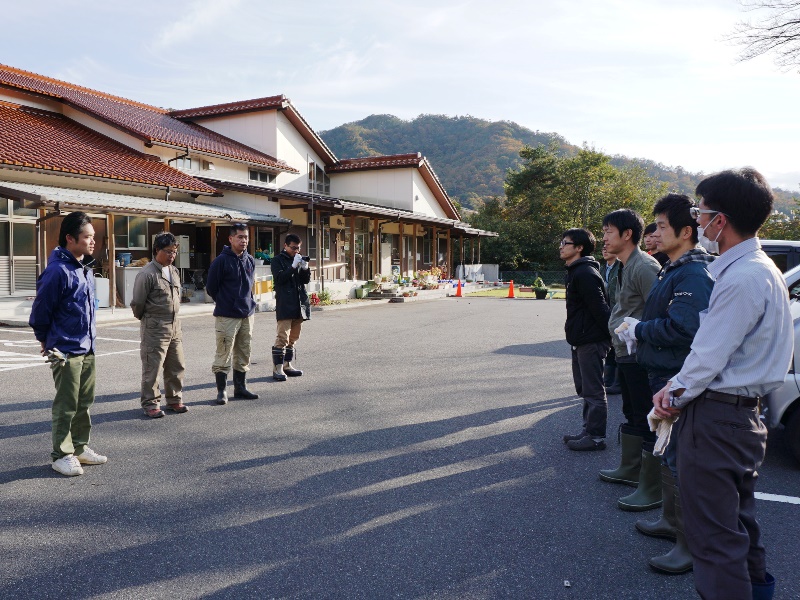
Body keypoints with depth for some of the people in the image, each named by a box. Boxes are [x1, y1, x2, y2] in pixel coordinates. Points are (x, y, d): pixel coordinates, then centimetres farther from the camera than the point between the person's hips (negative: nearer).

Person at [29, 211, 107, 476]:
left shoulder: (86, 268, 8)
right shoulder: (58, 271, -18)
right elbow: (40, 310, -13)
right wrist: (46, 341, 0)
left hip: (87, 348, 8)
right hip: (66, 352, -8)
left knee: (84, 402, 16)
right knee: (66, 406, 2)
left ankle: (80, 447, 29)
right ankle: (62, 455, 15)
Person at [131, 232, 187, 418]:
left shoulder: (174, 271, 10)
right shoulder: (147, 274, -13)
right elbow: (137, 303, -8)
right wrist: (145, 319, 6)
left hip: (174, 326, 7)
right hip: (155, 328, -7)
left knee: (177, 366, 13)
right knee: (152, 367, 0)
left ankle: (174, 399, 25)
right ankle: (150, 403, 12)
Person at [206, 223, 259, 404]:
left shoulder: (250, 261, 8)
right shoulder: (221, 261, -11)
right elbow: (211, 288, -4)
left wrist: (249, 303, 14)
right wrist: (225, 303, 5)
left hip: (247, 315, 6)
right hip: (227, 316, -6)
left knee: (243, 356, 13)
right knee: (223, 356, -1)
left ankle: (240, 388, 24)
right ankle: (221, 391, 9)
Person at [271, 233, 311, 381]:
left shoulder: (299, 259, 17)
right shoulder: (278, 260, 0)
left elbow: (306, 280, 12)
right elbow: (279, 278, -14)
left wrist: (305, 269, -8)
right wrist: (294, 266, -21)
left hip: (299, 304, 7)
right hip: (285, 304, -7)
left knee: (293, 337, 12)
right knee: (283, 337, -10)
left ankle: (287, 365, 21)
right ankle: (277, 368, -7)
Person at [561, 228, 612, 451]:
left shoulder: (585, 273, -18)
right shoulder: (576, 272, 16)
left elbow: (600, 308, -22)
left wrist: (610, 335, -21)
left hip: (591, 341, -11)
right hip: (582, 340, 11)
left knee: (593, 390, -3)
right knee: (584, 388, 17)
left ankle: (596, 436, 5)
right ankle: (589, 430, 27)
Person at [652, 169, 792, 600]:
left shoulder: (741, 278, -22)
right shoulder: (762, 269, 11)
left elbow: (708, 357, -19)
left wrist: (674, 396, -3)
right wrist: (679, 388, 5)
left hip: (716, 419, -10)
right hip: (744, 414, 10)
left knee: (714, 535, 1)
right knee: (738, 522, 27)